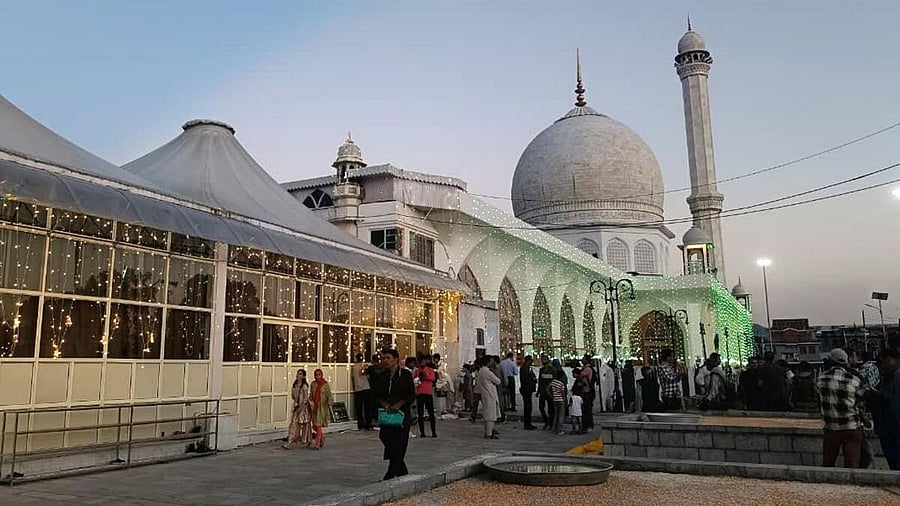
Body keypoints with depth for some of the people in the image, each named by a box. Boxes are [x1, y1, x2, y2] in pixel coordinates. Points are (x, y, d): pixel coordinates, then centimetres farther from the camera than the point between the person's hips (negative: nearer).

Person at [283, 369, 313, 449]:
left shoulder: (305, 386, -11)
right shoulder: (294, 385, 8)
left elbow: (305, 398, -14)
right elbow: (293, 396, 17)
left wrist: (301, 407, -17)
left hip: (304, 406, -6)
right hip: (296, 406, 6)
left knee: (305, 424, 3)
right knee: (294, 425, 1)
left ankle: (308, 442, 19)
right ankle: (290, 443, 2)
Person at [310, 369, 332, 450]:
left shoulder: (326, 385, -4)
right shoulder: (313, 384, 8)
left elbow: (329, 396, -5)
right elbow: (311, 395, 12)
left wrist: (329, 406, -15)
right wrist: (311, 403, -2)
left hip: (322, 407, -4)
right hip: (315, 407, 5)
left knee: (319, 425, -9)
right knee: (314, 426, 7)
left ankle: (317, 444, -5)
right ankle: (322, 437, 34)